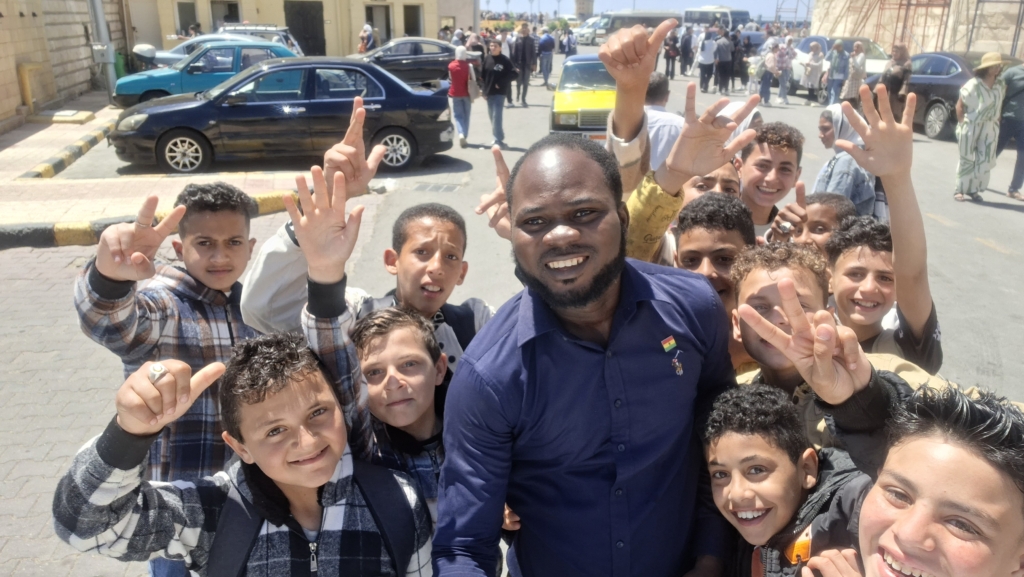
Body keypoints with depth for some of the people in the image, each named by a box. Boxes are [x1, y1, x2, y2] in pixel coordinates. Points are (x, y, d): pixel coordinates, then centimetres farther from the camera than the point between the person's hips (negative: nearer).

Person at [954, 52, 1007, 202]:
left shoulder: (1001, 85, 4)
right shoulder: (973, 85, -14)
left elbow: (1000, 104, 14)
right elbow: (960, 105, -9)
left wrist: (996, 120, 6)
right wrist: (962, 124, -12)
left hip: (990, 127, 5)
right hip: (971, 126, -5)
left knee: (985, 160, 2)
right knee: (967, 159, -1)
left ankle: (973, 189, 12)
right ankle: (959, 190, 8)